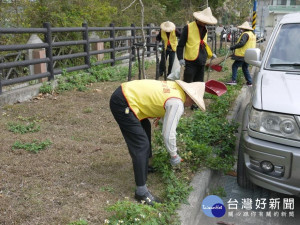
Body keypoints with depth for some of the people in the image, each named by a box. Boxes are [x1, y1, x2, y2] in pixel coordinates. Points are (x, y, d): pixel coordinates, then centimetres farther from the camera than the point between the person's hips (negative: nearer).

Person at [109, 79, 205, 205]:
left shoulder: (175, 87, 11)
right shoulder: (177, 104, -14)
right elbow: (168, 133, -13)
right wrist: (174, 155, 1)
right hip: (122, 104, -11)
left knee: (145, 128, 27)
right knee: (141, 145, -10)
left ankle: (146, 166, 43)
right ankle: (141, 191, -3)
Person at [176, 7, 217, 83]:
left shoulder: (205, 29, 14)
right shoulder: (188, 28, -7)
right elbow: (180, 45, -7)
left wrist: (210, 54, 21)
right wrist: (180, 58, -16)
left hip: (201, 62, 7)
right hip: (191, 62, -7)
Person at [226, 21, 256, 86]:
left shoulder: (245, 34, -13)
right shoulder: (252, 34, 18)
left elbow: (241, 43, -24)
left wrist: (232, 47, -18)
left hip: (243, 54, -9)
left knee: (235, 66, -3)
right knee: (245, 68, 17)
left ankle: (233, 80, -8)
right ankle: (250, 82, 14)